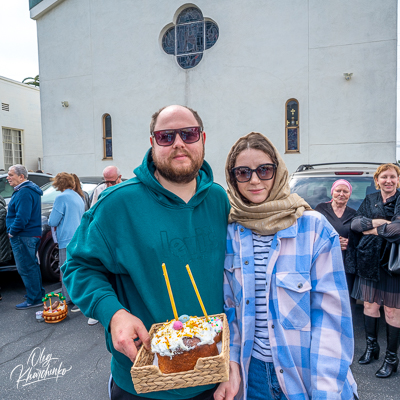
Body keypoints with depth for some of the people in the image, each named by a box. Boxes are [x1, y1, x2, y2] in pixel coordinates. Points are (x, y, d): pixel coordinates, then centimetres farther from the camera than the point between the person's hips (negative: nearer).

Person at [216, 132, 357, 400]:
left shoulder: (314, 227, -13)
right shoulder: (229, 233, -5)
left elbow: (331, 313, -12)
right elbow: (229, 307, 1)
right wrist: (231, 365, -7)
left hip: (306, 375, -2)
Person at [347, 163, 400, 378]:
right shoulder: (370, 200, 8)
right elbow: (355, 222, -4)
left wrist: (373, 229, -13)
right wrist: (377, 222, -18)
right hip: (369, 260, 4)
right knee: (370, 305, 14)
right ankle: (371, 347, 33)